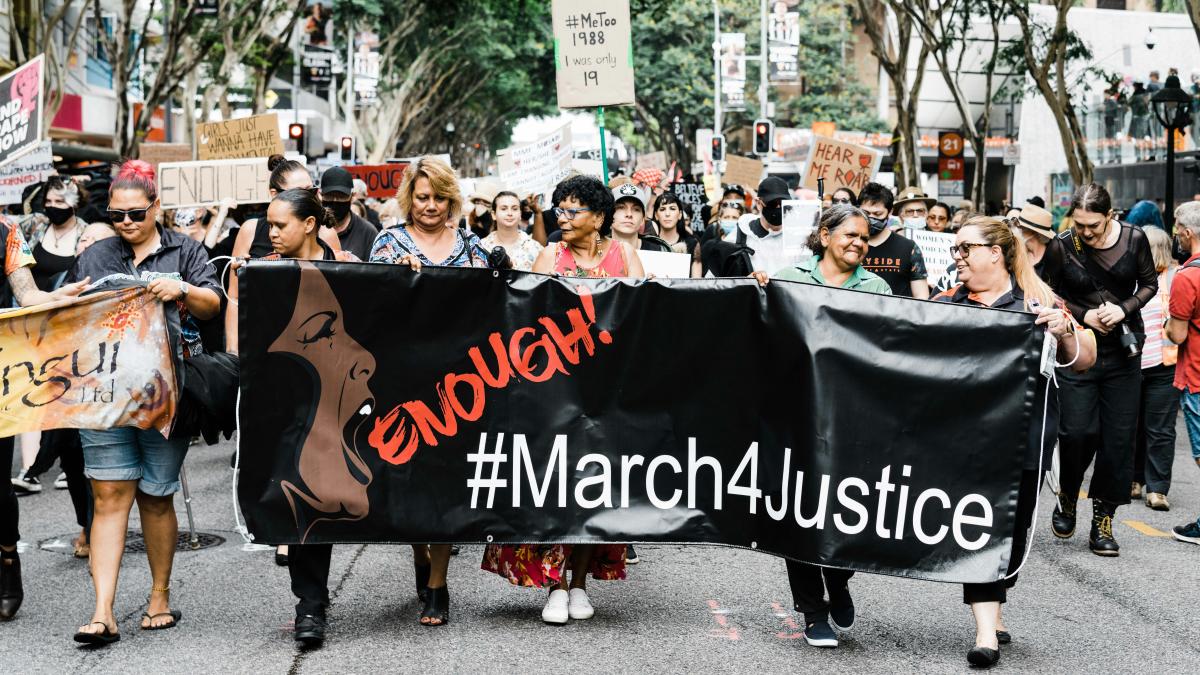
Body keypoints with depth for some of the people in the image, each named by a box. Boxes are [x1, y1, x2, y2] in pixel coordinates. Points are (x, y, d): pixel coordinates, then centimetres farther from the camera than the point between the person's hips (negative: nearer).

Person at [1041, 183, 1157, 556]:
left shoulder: (1133, 239, -5)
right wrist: (1084, 315, -12)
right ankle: (1067, 495, 21)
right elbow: (1053, 296, 3)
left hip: (1123, 350, 2)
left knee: (1119, 436, 1)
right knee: (1077, 431, -9)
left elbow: (1149, 283, 6)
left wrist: (1124, 309, -11)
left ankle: (1103, 519, 11)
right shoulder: (1061, 246, -9)